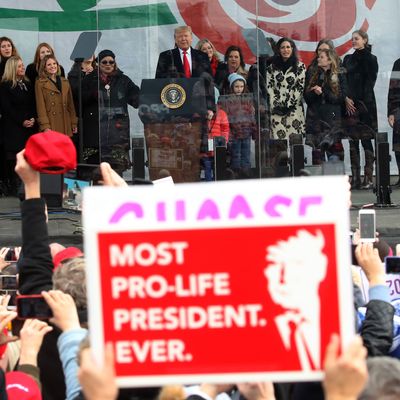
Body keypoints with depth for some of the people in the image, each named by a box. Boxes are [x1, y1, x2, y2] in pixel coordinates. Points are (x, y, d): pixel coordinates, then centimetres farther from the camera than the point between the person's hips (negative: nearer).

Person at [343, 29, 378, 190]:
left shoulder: (370, 59, 2)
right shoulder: (348, 59, 17)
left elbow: (369, 82, -3)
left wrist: (359, 102, -9)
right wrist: (346, 98, -5)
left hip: (365, 104, -5)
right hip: (350, 104, 5)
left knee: (366, 140, -7)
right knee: (353, 141, 2)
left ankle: (368, 178, -7)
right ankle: (355, 178, 3)